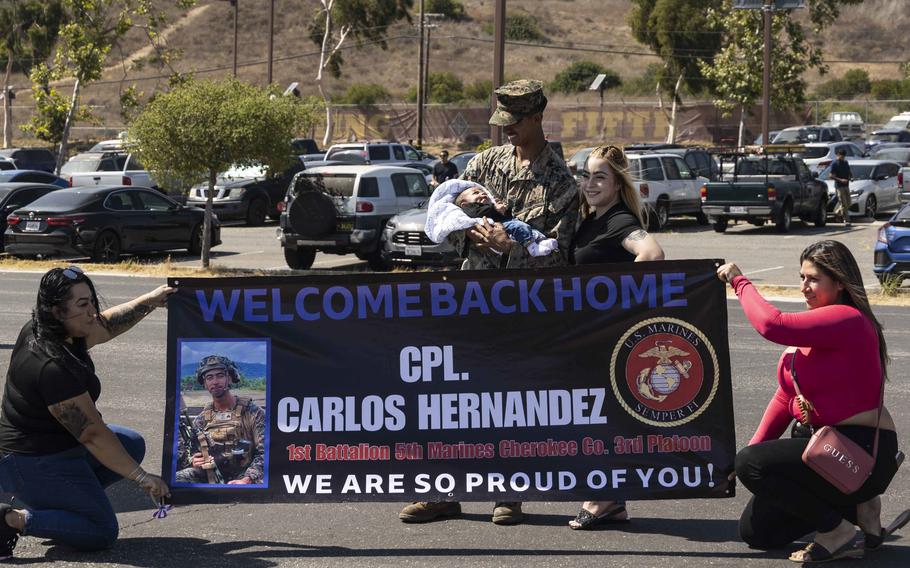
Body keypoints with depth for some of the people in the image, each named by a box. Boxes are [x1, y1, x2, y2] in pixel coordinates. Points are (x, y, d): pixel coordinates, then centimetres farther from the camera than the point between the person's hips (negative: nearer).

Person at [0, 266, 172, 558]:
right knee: (102, 533, -5)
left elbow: (105, 325, 16)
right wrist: (142, 478, -23)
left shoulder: (38, 332, -4)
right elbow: (93, 434, -27)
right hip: (37, 464, -10)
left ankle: (60, 500, 11)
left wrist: (149, 301, 14)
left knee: (133, 445, 16)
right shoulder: (52, 367, -32)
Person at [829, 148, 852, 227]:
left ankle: (837, 212, 30)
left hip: (846, 185, 7)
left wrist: (850, 176, 0)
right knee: (843, 204, -8)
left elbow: (849, 172, 24)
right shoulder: (834, 164, -7)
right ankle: (846, 221, -6)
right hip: (839, 186, -7)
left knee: (848, 203, 9)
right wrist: (840, 180, -22)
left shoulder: (845, 163, 14)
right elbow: (831, 176, -10)